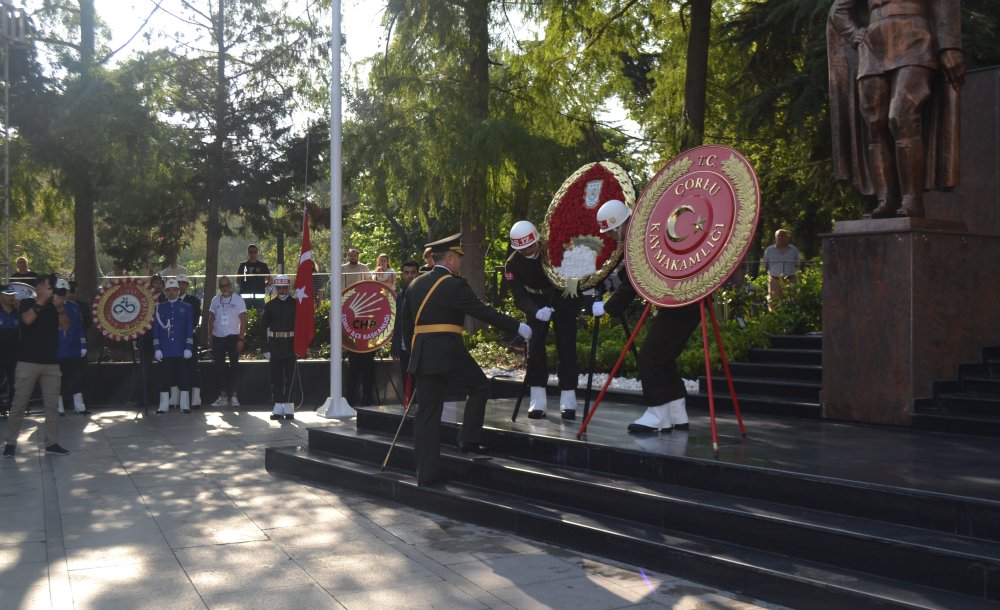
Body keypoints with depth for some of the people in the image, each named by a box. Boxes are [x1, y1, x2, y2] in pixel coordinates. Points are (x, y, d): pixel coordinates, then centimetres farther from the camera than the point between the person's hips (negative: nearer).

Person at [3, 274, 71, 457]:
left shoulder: (55, 306, 11)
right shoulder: (27, 303, 3)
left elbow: (65, 326, -3)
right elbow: (27, 319, -16)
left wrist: (60, 308, -17)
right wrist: (42, 300, -18)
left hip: (51, 363, 3)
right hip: (28, 362, -3)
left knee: (52, 405, 2)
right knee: (19, 405, 0)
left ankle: (52, 443, 6)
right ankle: (11, 442, 9)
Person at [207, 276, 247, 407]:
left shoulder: (238, 300, -2)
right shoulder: (215, 300, 9)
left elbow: (243, 321, -4)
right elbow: (211, 319, 13)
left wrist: (241, 338, -10)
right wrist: (210, 336, 6)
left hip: (233, 337, -4)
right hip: (218, 337, 4)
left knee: (234, 366, -2)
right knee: (219, 367, 6)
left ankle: (233, 396, 3)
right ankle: (223, 396, 12)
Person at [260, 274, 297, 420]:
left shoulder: (295, 304, 4)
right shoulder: (269, 305, 6)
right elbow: (263, 327, 5)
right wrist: (265, 348, -1)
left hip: (291, 346, -1)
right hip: (275, 346, 1)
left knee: (290, 377, 1)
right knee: (276, 378, 3)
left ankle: (288, 407, 6)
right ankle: (278, 408, 8)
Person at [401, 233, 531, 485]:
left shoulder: (415, 285, 13)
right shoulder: (454, 284, -8)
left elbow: (407, 324, 17)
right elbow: (484, 311, -9)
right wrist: (518, 327, -1)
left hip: (422, 355, 7)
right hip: (449, 352, -6)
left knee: (427, 413, 7)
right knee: (480, 387, 17)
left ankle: (427, 474, 8)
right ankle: (469, 439, 11)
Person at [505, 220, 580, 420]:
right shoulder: (513, 264, -19)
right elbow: (519, 297, -23)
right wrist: (536, 311, -42)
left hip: (563, 298, -1)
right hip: (536, 304, 1)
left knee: (566, 347, -6)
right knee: (535, 347, -6)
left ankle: (568, 400, -2)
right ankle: (537, 401, 0)